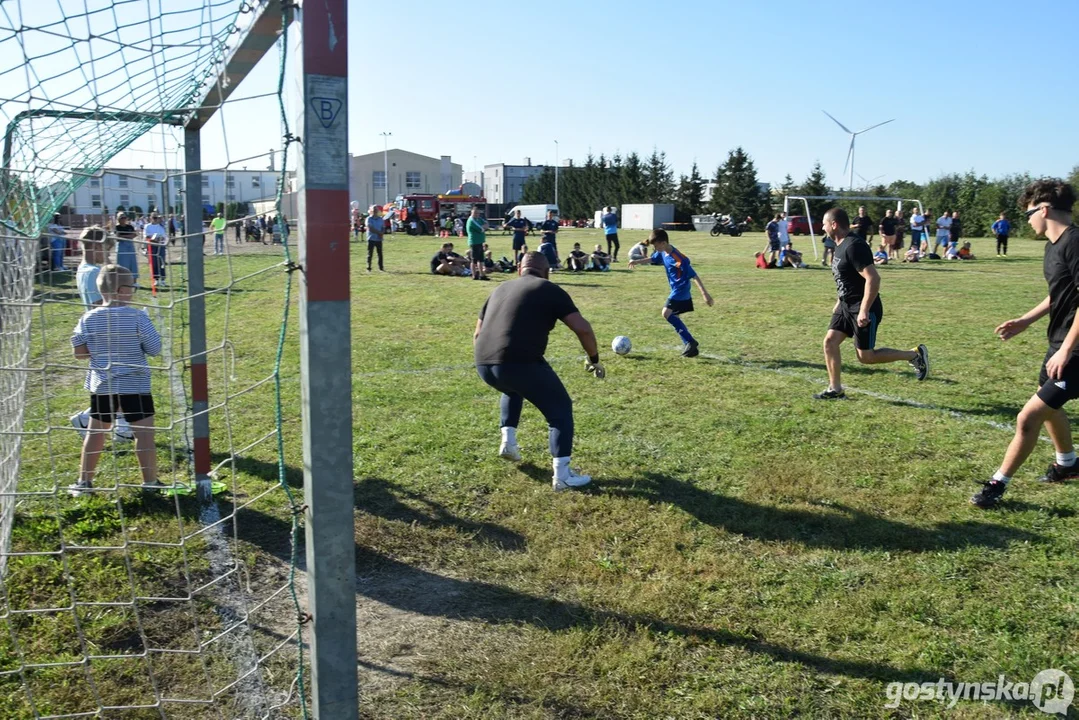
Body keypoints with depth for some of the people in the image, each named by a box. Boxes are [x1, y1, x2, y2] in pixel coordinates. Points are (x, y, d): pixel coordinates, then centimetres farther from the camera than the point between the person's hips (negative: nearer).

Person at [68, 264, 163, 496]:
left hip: (101, 386, 4)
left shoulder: (88, 319, -3)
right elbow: (155, 348, -8)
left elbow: (79, 352, 1)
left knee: (95, 432, 17)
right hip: (135, 386, -4)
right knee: (144, 433, 2)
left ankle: (84, 482, 26)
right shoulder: (138, 317, -13)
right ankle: (150, 483, 5)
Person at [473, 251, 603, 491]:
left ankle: (508, 441, 30)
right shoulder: (550, 290, 8)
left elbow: (477, 334, 30)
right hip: (520, 363, -6)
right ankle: (562, 475, 5)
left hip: (484, 365, 6)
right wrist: (594, 359, 16)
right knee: (560, 409, 11)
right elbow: (583, 328, 1)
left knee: (514, 388, 39)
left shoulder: (500, 289, 25)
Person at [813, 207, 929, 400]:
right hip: (846, 305, 9)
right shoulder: (840, 245, 9)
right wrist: (839, 302, 23)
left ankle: (914, 355, 13)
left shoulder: (854, 246, -22)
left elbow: (873, 279, -28)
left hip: (862, 308, -9)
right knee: (830, 341, 2)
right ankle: (835, 390, 10)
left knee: (866, 357, -2)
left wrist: (864, 311, -28)